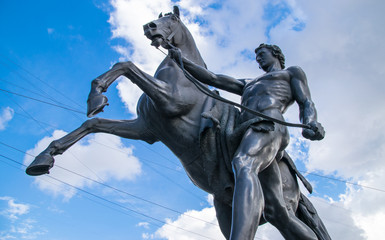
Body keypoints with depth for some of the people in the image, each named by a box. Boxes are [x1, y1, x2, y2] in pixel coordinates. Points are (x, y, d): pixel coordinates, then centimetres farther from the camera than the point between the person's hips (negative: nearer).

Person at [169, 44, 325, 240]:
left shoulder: (293, 72, 28)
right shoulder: (248, 84, 43)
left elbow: (306, 104, 12)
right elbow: (213, 79, 35)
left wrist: (311, 123, -11)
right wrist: (182, 61, 29)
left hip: (269, 123, -7)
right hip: (250, 132, 7)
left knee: (243, 165, -39)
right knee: (276, 212, -7)